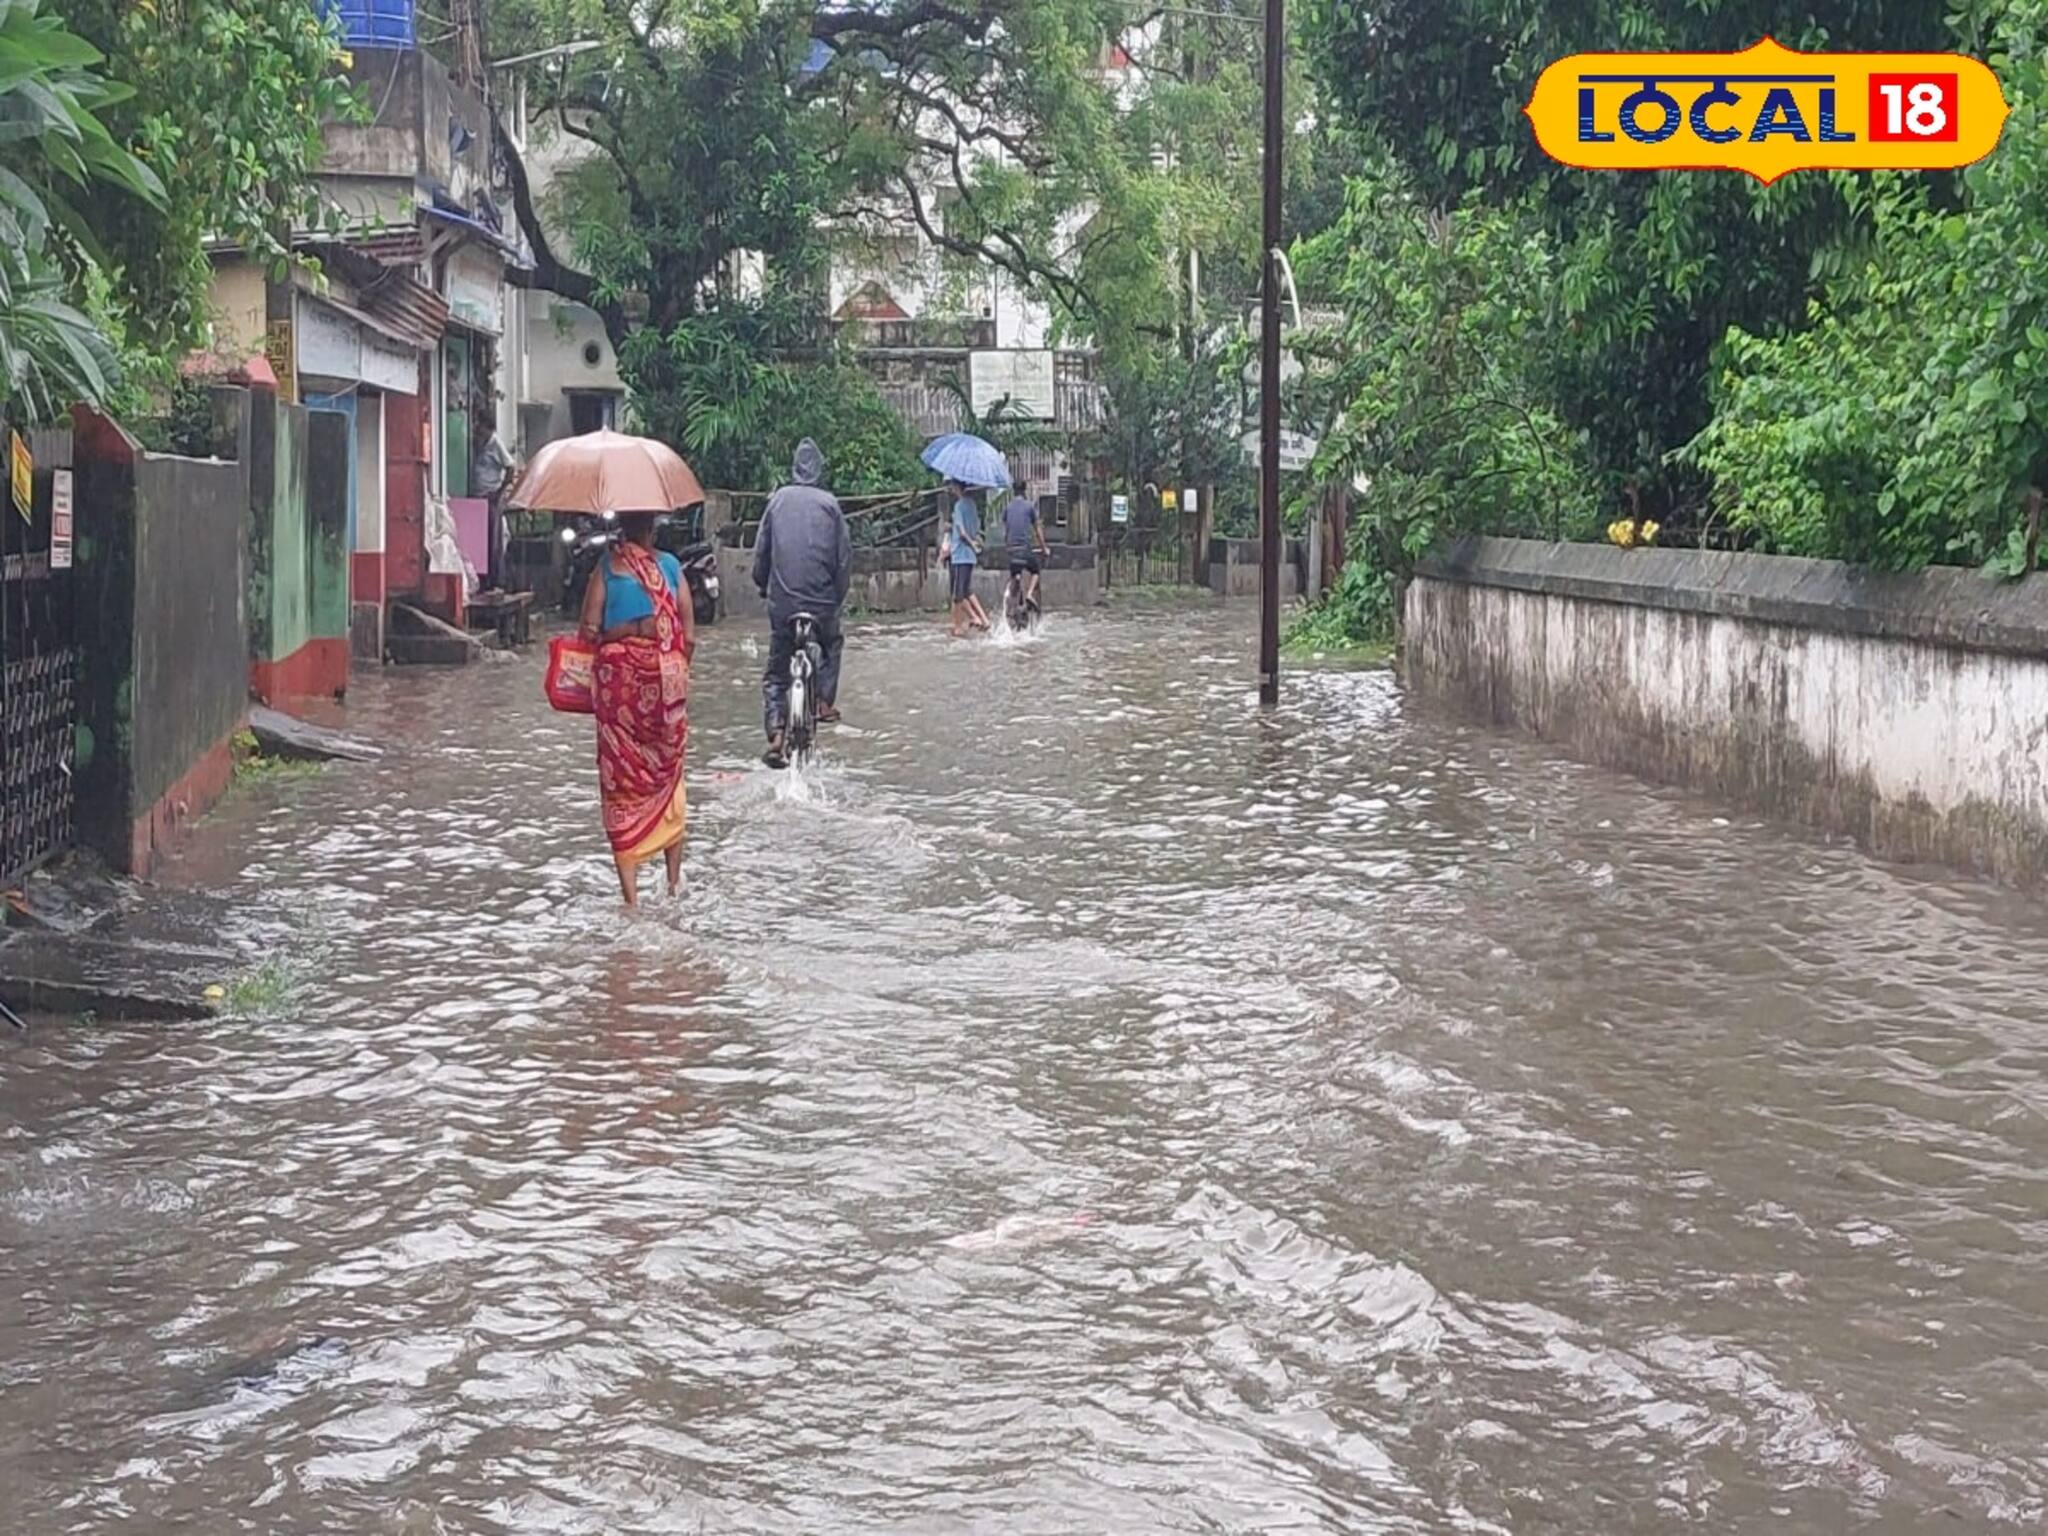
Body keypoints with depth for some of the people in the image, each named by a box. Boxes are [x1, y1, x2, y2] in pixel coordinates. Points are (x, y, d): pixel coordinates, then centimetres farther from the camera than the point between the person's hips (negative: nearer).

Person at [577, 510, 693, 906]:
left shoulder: (607, 566, -1)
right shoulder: (669, 565, 1)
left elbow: (589, 629, -7)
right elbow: (689, 634, -1)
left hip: (618, 671, -1)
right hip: (666, 674, 1)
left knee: (620, 777, 4)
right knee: (667, 773, 18)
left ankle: (630, 890, 0)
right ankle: (674, 876, 21)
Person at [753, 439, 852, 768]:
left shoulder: (778, 499, 3)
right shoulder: (829, 503, -1)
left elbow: (761, 549, 6)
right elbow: (844, 554, 0)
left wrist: (762, 585, 21)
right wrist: (840, 592, 13)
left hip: (782, 600, 1)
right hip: (822, 599, -1)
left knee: (776, 672, 6)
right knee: (831, 645, 31)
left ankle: (776, 734, -10)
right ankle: (825, 701, 18)